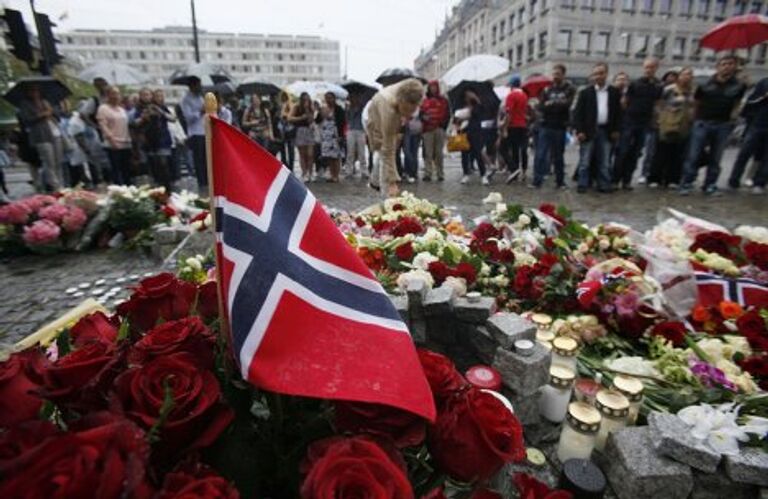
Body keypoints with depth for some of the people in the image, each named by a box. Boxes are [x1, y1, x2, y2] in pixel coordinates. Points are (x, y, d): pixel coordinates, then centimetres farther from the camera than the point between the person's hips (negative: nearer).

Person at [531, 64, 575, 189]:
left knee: (558, 156, 6)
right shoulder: (547, 89, 10)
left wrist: (551, 104, -9)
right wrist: (557, 106, -14)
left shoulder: (569, 89, 4)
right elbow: (541, 107, -2)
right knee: (540, 155, -6)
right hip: (545, 126, 1)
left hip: (560, 127, -1)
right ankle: (537, 181, -4)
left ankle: (560, 182, 15)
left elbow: (566, 105, -12)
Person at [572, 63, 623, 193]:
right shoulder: (585, 92, 0)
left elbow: (618, 112, 11)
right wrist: (579, 130, -13)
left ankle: (604, 185, 13)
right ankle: (583, 185, 8)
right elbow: (577, 112, -4)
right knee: (584, 161, 0)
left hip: (606, 131, 3)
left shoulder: (615, 92, 8)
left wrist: (616, 130, 3)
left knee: (605, 162, 7)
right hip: (588, 130, -2)